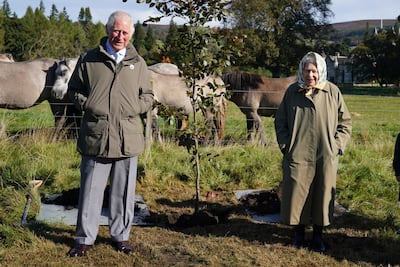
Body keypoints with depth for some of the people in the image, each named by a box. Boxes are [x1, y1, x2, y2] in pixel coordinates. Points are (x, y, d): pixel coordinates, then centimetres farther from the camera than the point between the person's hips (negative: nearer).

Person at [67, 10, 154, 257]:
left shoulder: (138, 63, 10)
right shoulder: (89, 59, 5)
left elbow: (148, 96, 16)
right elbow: (74, 89, 13)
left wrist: (134, 108, -3)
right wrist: (87, 105, -5)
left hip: (127, 139, 1)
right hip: (95, 137, -1)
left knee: (124, 191, 10)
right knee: (91, 190, 5)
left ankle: (121, 235, 24)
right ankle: (85, 239, 17)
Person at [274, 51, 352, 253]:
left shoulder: (333, 92, -1)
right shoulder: (292, 91, 1)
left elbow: (345, 123, 7)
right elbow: (280, 121, 10)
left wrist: (336, 146, -3)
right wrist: (285, 146, 2)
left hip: (325, 157, 0)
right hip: (297, 155, 0)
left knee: (322, 195, 7)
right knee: (297, 195, 5)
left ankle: (317, 236, 23)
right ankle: (298, 234, 23)